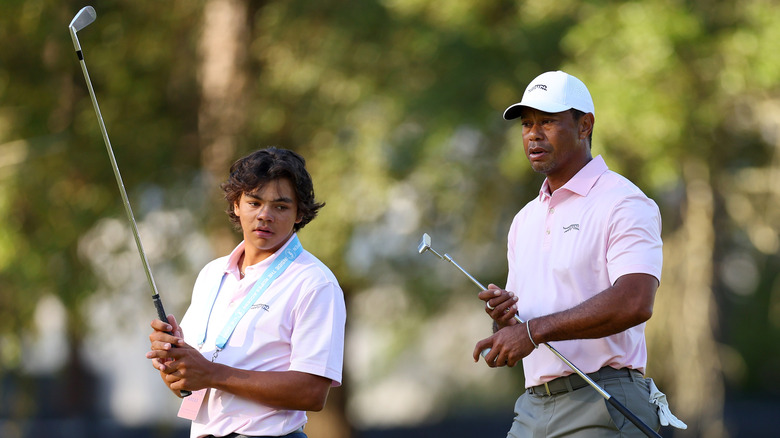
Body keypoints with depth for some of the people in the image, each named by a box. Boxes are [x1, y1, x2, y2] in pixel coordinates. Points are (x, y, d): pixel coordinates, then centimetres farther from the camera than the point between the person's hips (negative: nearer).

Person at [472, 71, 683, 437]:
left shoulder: (623, 204, -5)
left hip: (603, 407, -7)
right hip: (533, 406, 7)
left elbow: (634, 302, -21)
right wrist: (502, 317, -1)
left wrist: (534, 330, -21)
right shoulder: (524, 221, 20)